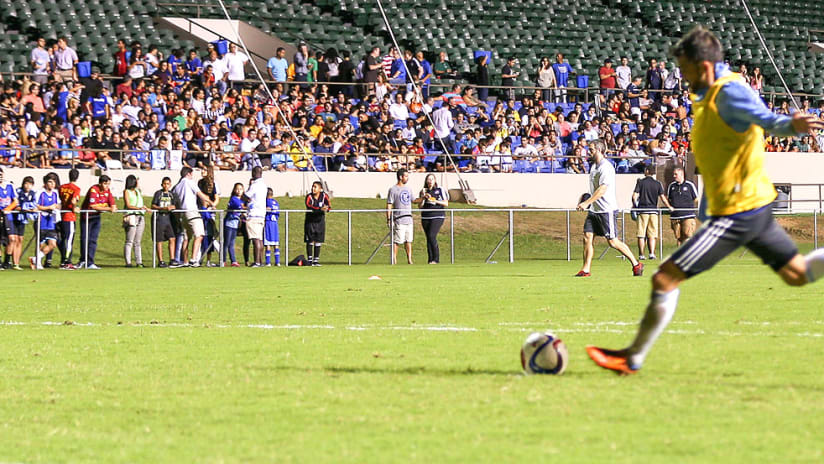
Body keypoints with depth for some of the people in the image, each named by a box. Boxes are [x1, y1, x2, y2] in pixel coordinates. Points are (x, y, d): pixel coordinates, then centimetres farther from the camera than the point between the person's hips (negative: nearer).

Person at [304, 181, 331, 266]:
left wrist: (327, 209, -37)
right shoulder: (309, 197, -12)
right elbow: (308, 205, -31)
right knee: (310, 241, -2)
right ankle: (310, 260, 5)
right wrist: (320, 209, -44)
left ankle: (316, 260, 10)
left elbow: (329, 206, -12)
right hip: (310, 221, -2)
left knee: (318, 241, 3)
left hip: (320, 221, 2)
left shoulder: (324, 196, -4)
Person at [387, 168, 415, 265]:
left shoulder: (408, 188, 15)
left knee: (408, 240, 7)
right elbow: (389, 205, -8)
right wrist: (388, 219, -14)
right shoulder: (393, 190, -6)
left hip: (408, 219, 7)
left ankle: (409, 260, 11)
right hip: (398, 220, -7)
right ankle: (394, 260, -3)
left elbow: (413, 200, 26)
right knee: (396, 241, -6)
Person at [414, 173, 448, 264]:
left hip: (437, 217, -4)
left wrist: (435, 201, -12)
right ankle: (430, 259, 8)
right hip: (425, 217, 4)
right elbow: (420, 206, 10)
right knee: (428, 238, 3)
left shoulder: (440, 190, 3)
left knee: (432, 236, -19)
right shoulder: (423, 191, 12)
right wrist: (423, 197, -7)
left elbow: (446, 203, 1)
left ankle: (436, 258, -15)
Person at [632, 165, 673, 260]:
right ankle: (652, 253, -5)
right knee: (652, 234, 5)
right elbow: (662, 197, 1)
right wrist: (669, 207, 14)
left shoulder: (640, 182, -1)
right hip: (653, 210, 1)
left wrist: (634, 205, 12)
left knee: (641, 234, 1)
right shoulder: (657, 183, 3)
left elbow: (634, 196, -5)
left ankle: (641, 254, -1)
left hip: (642, 210, -1)